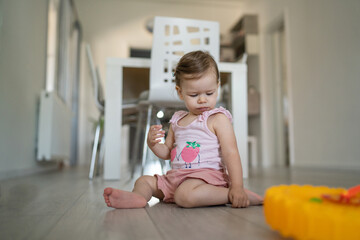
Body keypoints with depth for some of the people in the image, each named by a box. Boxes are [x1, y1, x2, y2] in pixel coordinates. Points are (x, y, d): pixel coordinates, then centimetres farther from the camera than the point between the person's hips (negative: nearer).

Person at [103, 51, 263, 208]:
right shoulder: (177, 120, 14)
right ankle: (138, 196, -21)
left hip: (207, 174, -8)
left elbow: (231, 153, -13)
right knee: (144, 181, 10)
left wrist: (237, 187, -24)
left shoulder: (218, 119, -6)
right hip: (175, 176, 8)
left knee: (185, 196, -35)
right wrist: (153, 143, -1)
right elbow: (167, 153, 22)